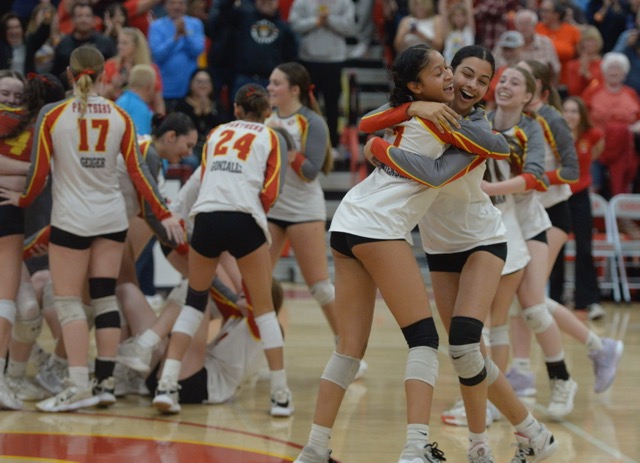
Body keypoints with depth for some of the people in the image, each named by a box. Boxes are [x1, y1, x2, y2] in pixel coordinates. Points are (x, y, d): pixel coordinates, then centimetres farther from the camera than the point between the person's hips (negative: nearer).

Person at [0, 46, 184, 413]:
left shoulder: (52, 115, -7)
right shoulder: (120, 117, 2)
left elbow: (39, 172, -5)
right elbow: (138, 172, 1)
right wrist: (164, 214, 7)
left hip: (71, 219, -4)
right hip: (111, 217, 4)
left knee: (69, 302, -1)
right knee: (106, 297, 9)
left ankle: (80, 386, -9)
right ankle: (106, 382, 8)